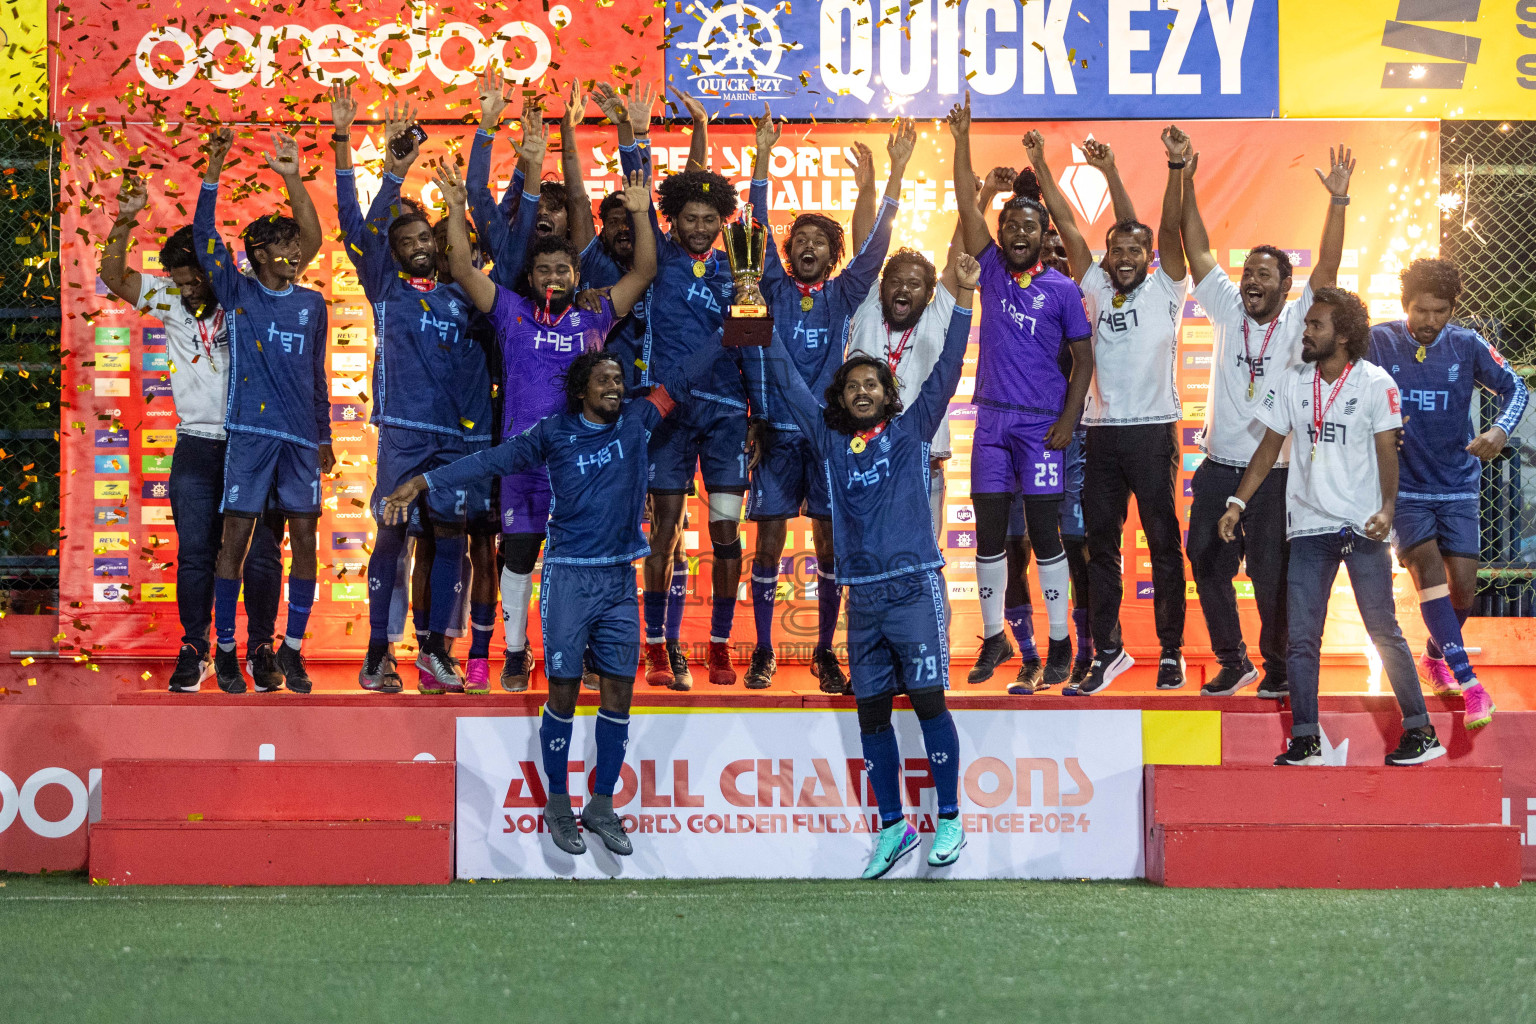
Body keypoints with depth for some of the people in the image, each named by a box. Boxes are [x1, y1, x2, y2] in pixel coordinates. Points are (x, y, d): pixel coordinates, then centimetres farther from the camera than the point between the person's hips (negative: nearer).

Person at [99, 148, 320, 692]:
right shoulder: (173, 302, 6)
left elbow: (308, 244, -6)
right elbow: (114, 277, -3)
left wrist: (292, 181, -16)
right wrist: (124, 223, -19)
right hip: (197, 444, 2)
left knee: (261, 553, 1)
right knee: (195, 554, 2)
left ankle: (261, 648, 12)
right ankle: (194, 651, 10)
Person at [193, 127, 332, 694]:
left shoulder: (312, 304, 14)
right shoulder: (238, 294, 4)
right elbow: (205, 236, -6)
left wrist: (324, 436, 20)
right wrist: (214, 168, -13)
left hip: (301, 436, 3)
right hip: (250, 433, -3)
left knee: (304, 539, 0)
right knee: (236, 537, -4)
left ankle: (292, 649, 9)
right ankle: (225, 650, 3)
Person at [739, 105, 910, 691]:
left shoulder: (843, 294, 8)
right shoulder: (775, 288, 7)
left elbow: (876, 241, 0)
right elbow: (759, 226, -1)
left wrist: (894, 171, -10)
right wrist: (763, 157, -10)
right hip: (776, 432, -1)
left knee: (831, 543, 2)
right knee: (769, 542, -1)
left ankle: (825, 652, 10)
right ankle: (764, 652, 7)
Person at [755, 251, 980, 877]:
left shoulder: (910, 432, 4)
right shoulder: (829, 441, 12)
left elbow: (946, 373, -3)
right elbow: (787, 381, 14)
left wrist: (963, 297, -12)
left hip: (914, 585, -4)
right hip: (863, 592, 4)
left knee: (928, 698, -8)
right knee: (871, 710, 6)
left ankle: (949, 820, -1)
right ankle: (892, 827, 15)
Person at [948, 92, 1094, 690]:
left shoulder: (1062, 290, 0)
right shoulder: (992, 272, 7)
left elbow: (1083, 358, 1)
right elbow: (967, 206, 1)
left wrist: (1068, 418, -9)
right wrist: (962, 141, -6)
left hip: (1042, 424, -3)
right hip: (993, 419, 3)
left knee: (1044, 532, -3)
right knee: (989, 532, 4)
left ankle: (1059, 642, 4)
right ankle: (994, 637, 13)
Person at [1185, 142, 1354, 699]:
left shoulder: (1297, 320, -1)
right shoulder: (1227, 310, 6)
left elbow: (1327, 267, -12)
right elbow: (1197, 251, 3)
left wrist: (1338, 200, -22)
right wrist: (1185, 182, -5)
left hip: (1274, 471, -4)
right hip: (1218, 466, 4)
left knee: (1272, 573, -2)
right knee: (1208, 564, 6)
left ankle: (1279, 668, 12)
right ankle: (1232, 662, 21)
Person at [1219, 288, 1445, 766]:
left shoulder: (1375, 383, -3)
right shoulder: (1292, 383, 8)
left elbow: (1387, 453, -5)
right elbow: (1269, 448, 13)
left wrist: (1387, 509, -20)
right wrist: (1237, 502, 4)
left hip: (1363, 529, -4)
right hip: (1308, 526, 4)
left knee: (1384, 631, -4)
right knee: (1301, 639, -1)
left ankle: (1421, 732, 3)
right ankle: (1305, 740, 5)